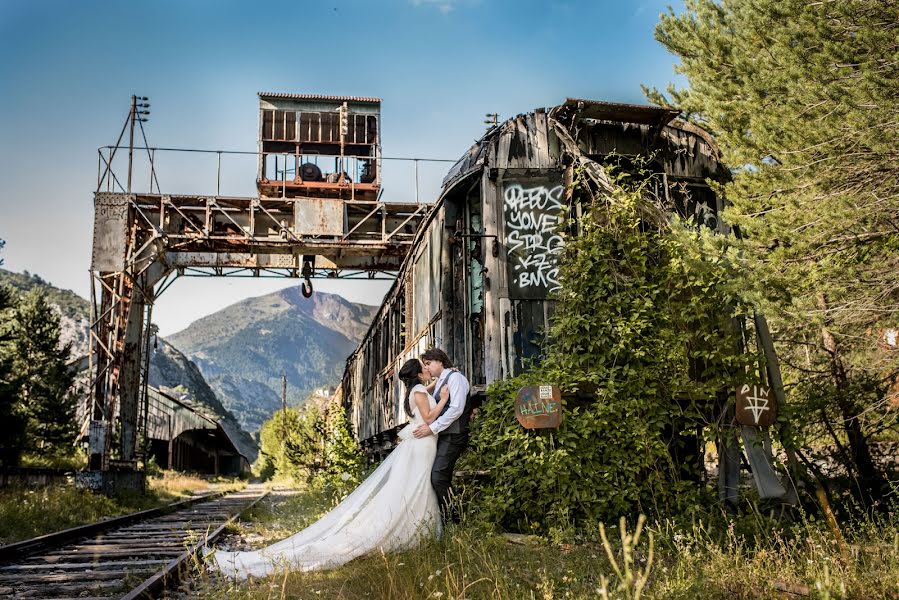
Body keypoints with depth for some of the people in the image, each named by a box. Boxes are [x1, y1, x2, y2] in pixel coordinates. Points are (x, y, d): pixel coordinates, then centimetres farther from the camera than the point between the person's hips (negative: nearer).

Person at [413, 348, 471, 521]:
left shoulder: (455, 377, -7)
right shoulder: (439, 382, 20)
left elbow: (456, 409, -18)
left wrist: (432, 428, -19)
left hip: (453, 436, -9)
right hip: (442, 436, 9)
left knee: (438, 478, -16)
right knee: (442, 479, 8)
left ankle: (453, 518, -7)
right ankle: (445, 516, 12)